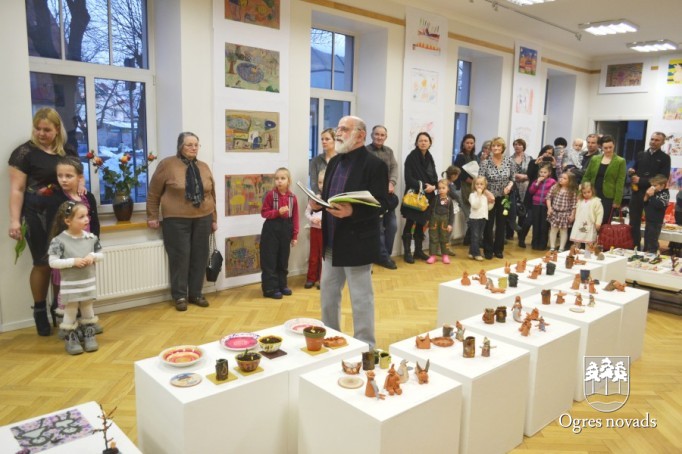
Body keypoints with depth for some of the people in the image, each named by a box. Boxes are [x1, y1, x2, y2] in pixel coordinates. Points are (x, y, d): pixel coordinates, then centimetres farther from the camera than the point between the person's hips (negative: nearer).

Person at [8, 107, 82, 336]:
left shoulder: (68, 152, 10)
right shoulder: (24, 152, -4)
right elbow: (17, 189, -7)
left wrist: (80, 186, -1)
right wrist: (14, 220, -13)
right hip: (36, 215, -4)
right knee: (42, 263, 1)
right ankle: (40, 312, 17)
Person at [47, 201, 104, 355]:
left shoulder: (91, 237, -2)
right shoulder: (59, 240, -15)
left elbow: (101, 255, 8)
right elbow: (53, 262, -17)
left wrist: (93, 256, -12)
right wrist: (73, 261, -22)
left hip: (89, 282, 4)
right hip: (70, 285, -4)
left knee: (88, 310, 15)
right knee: (71, 312, 7)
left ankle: (89, 336, 29)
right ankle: (70, 338, 21)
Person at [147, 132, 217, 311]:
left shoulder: (204, 167, 11)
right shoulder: (167, 164, -3)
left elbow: (211, 194, 15)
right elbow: (154, 193, 0)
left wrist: (214, 219, 14)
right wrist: (152, 216, -1)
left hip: (202, 219, 4)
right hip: (176, 220, -4)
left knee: (199, 257, 7)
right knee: (180, 257, -1)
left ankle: (196, 294, 19)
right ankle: (180, 296, 11)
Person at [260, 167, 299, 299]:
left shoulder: (292, 197, 2)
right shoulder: (270, 195, -7)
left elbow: (295, 217, 3)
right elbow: (264, 213, -5)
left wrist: (295, 235, 2)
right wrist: (278, 212, -20)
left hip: (286, 230, 4)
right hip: (271, 230, -4)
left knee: (283, 260, 14)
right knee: (270, 260, 0)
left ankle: (282, 285, 27)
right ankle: (270, 288, 7)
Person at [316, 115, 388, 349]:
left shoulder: (374, 165, -12)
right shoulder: (334, 162, 12)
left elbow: (381, 204, -17)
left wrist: (352, 211, -31)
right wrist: (318, 203, -5)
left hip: (356, 243, -8)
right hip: (332, 241, 8)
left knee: (361, 298, 5)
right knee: (328, 293, 18)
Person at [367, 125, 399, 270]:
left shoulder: (389, 151, 16)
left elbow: (394, 168, 5)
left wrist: (392, 183, -14)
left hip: (388, 193, 6)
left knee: (392, 225, 8)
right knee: (378, 227, -1)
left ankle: (385, 254, 23)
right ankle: (383, 256, 10)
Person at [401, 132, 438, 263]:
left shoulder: (430, 158, 12)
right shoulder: (411, 157, -7)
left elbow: (434, 176, 13)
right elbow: (408, 178, -13)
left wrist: (433, 186, -7)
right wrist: (423, 186, -17)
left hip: (427, 196, 6)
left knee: (421, 223, 11)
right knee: (410, 224, -3)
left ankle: (418, 250, 20)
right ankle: (407, 252, 4)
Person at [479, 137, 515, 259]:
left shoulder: (509, 161, -3)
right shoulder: (485, 162, -12)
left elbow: (512, 178, 7)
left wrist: (509, 186, -13)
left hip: (504, 198, 3)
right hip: (490, 197, -2)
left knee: (501, 224, 10)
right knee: (489, 224, 3)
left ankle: (499, 249, 24)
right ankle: (488, 250, 15)